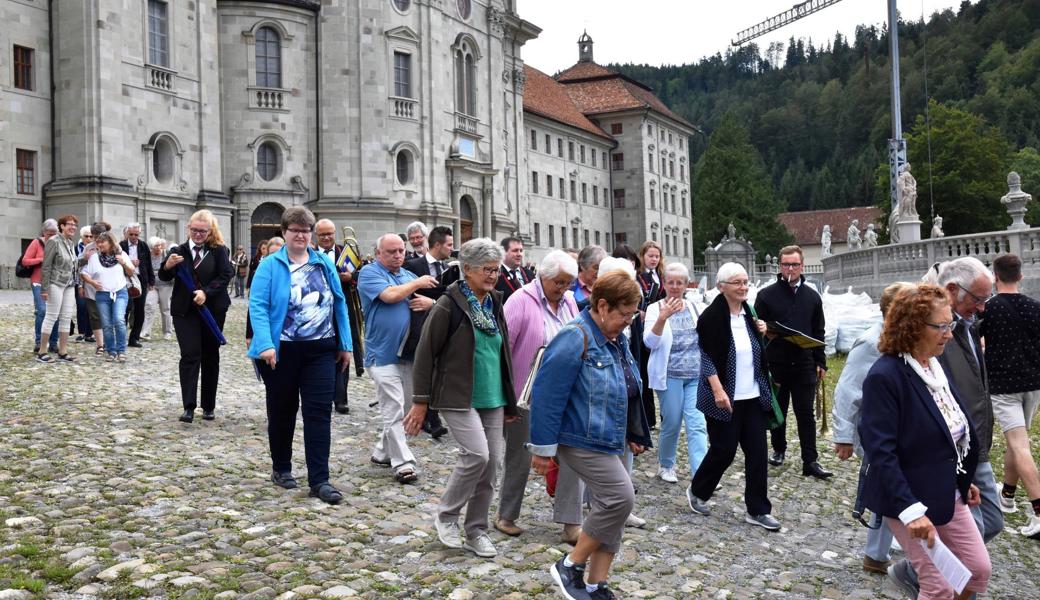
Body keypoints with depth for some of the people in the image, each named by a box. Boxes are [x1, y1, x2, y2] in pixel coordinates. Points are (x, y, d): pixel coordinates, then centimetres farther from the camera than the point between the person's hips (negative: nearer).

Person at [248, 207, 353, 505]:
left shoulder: (324, 263, 7)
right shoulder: (270, 265, -3)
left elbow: (339, 304, 9)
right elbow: (257, 306, -11)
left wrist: (345, 345, 7)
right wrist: (265, 345, -23)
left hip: (320, 350, 2)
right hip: (282, 351, -2)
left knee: (319, 412, -3)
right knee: (282, 410, 12)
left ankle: (319, 480, 0)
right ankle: (281, 469, 30)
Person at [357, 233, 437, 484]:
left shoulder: (409, 275, 16)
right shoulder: (369, 273, -3)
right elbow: (390, 295, -19)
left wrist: (429, 301, -10)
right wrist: (417, 284, -5)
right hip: (384, 355, -7)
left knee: (404, 409, 12)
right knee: (394, 411, -7)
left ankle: (382, 452, 26)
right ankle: (403, 462, -4)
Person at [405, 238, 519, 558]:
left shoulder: (495, 304, 10)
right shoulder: (448, 306, -11)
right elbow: (425, 353, -9)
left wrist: (509, 400, 20)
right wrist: (421, 401, -10)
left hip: (492, 398, 7)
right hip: (457, 397, -7)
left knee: (491, 462, 5)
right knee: (477, 454, -18)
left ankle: (476, 531, 20)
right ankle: (445, 516, 5)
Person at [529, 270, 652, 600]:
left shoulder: (616, 338, 10)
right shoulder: (575, 338, -19)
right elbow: (547, 395, -20)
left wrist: (633, 434, 24)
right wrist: (543, 447, -18)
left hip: (611, 440, 9)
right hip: (583, 440, -9)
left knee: (610, 509, 8)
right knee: (620, 498, -16)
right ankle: (570, 566, 2)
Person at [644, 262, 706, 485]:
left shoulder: (693, 307, 8)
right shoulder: (655, 309, -4)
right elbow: (650, 342, -17)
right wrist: (663, 318, -30)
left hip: (696, 375, 3)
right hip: (670, 375, -3)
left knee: (697, 425, -5)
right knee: (672, 423, 5)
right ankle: (665, 466, 28)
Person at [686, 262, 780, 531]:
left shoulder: (750, 314, 9)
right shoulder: (712, 316, -12)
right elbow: (707, 357, -15)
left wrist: (762, 333, 1)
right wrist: (718, 390, -23)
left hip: (753, 396, 6)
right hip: (726, 397, -6)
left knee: (757, 452, 5)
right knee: (724, 450, 1)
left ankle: (758, 510, 14)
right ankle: (697, 492, 26)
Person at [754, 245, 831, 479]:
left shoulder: (812, 297, 8)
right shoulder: (767, 295, 0)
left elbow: (818, 332, 13)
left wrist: (820, 362, 10)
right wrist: (765, 334, -20)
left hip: (804, 364, 1)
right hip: (775, 364, -1)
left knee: (806, 414, 0)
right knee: (777, 410, 12)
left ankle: (810, 461, 1)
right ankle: (779, 449, 29)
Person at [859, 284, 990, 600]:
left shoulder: (935, 366, 3)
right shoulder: (884, 376, -23)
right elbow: (881, 452, -26)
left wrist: (963, 480, 17)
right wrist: (911, 510, -29)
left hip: (949, 495, 8)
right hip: (911, 499, -8)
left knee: (979, 570, 13)